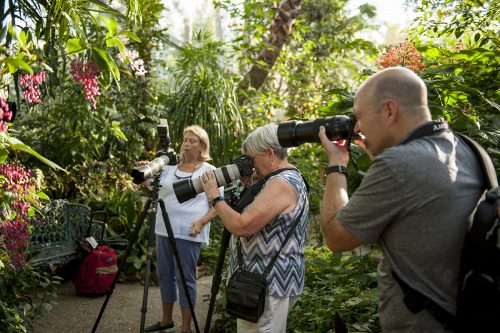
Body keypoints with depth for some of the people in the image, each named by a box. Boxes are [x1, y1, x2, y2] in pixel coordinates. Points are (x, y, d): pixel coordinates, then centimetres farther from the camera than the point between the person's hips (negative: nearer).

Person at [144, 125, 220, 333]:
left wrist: (201, 222, -19)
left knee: (185, 278, -2)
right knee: (164, 274, 13)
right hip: (164, 230, 6)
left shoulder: (209, 171, -2)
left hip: (188, 233, -6)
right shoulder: (170, 166, 12)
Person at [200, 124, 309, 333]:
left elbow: (241, 227, -25)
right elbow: (254, 218, 20)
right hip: (270, 280, 11)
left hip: (269, 285, -11)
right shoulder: (291, 178, 13)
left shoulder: (282, 183, -21)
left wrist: (215, 197, -13)